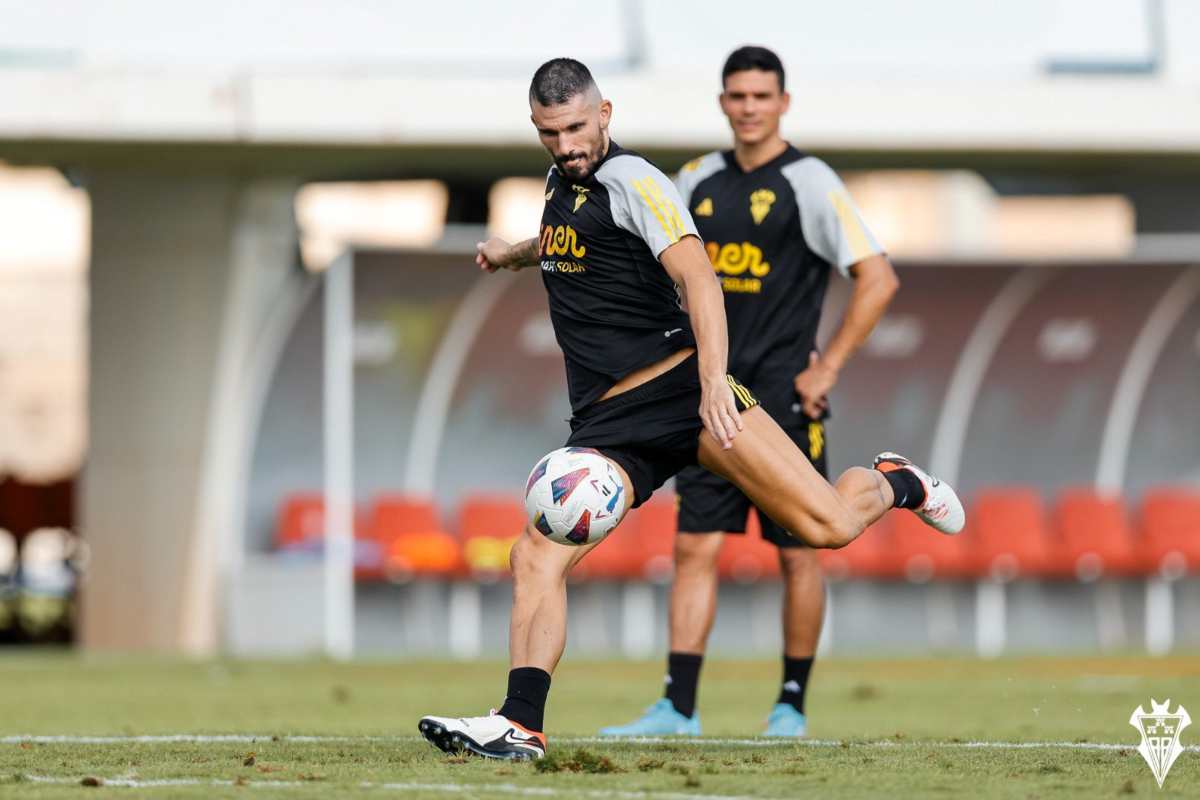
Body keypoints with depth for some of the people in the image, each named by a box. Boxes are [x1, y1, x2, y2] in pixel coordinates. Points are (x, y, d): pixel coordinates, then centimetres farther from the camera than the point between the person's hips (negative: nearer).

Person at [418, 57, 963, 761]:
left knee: (828, 525, -14)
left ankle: (897, 483, 19)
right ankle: (520, 726, -14)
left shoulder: (632, 181, -9)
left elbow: (697, 276, -21)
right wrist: (514, 253, 51)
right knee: (536, 556, -14)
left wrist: (713, 381, -32)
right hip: (607, 425, 6)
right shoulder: (561, 185, 16)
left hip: (680, 384, -6)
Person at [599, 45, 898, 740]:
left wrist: (828, 368, -12)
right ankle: (679, 708, -4)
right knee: (696, 546, -2)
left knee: (798, 552, 1)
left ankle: (792, 704, 12)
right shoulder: (699, 182, 10)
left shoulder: (809, 183, -7)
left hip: (784, 398, -5)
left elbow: (879, 279, -11)